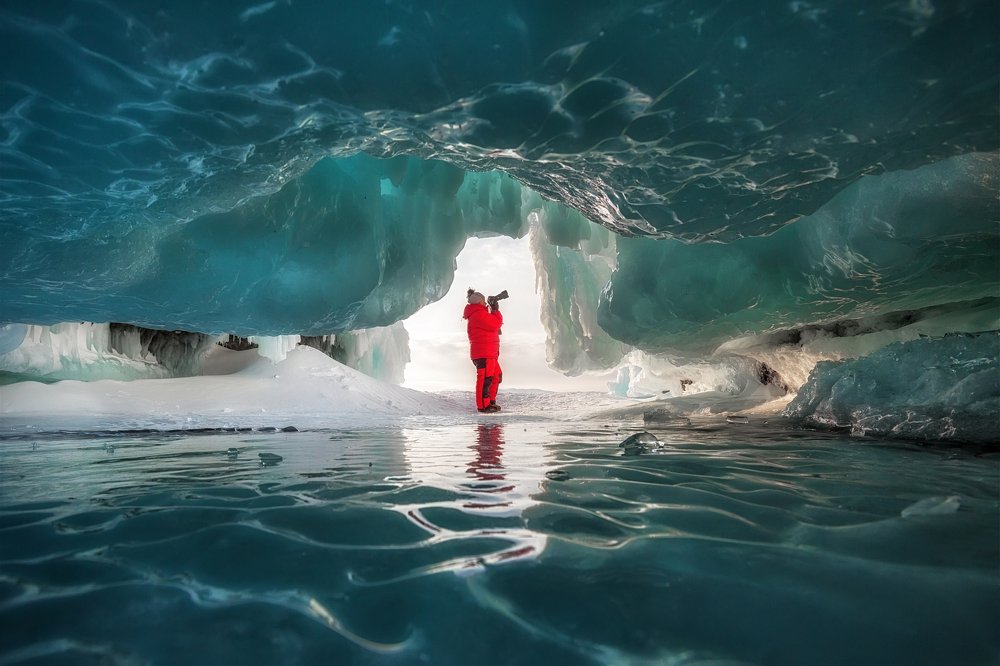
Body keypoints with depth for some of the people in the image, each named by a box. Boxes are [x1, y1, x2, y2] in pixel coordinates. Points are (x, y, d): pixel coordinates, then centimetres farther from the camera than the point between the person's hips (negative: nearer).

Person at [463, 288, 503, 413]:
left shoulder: (479, 313, 21)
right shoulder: (479, 314, -15)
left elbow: (491, 323, 23)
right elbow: (495, 324, -19)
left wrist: (493, 311, 13)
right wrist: (496, 310, -6)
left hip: (489, 353, 11)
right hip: (483, 354, -11)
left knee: (496, 376, 17)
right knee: (485, 378, -9)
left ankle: (490, 402, 24)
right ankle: (483, 405, -5)